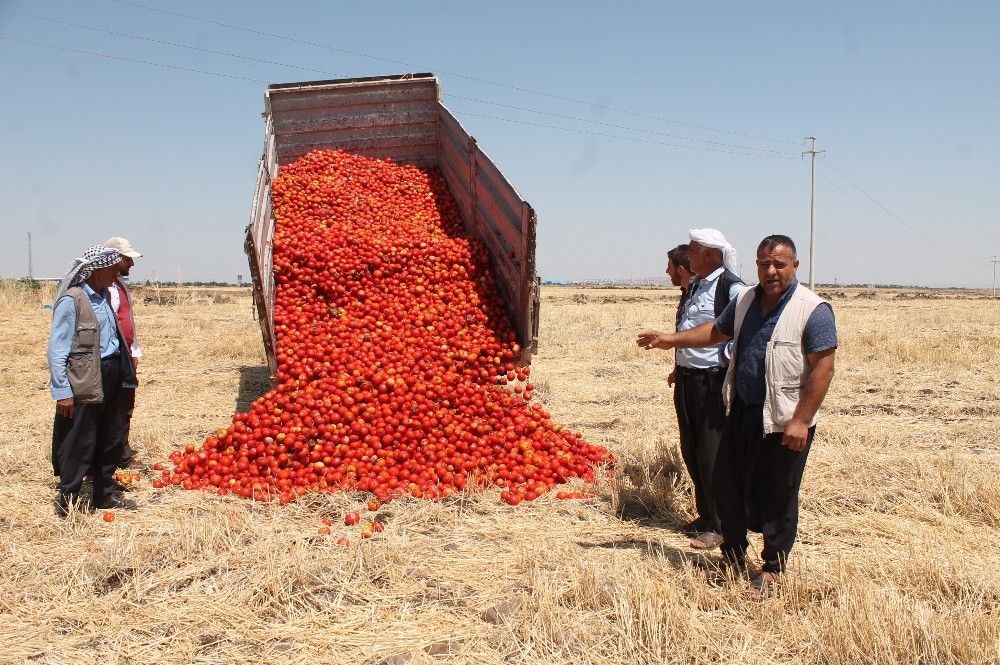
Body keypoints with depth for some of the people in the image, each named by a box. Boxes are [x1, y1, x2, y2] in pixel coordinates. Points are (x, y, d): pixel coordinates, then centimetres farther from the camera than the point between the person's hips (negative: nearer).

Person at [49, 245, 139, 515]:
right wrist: (62, 391, -16)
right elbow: (57, 350, -14)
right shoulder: (71, 300, -13)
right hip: (84, 384, -8)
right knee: (79, 445, 1)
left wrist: (124, 375, 11)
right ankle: (67, 501, 15)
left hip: (109, 379, 8)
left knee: (111, 441, 16)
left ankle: (105, 494, 29)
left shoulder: (104, 296, 11)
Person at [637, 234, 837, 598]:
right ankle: (733, 554, 34)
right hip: (742, 412, 7)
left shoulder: (813, 310, -15)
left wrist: (801, 421, -22)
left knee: (777, 497, 5)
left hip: (783, 421, -7)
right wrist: (670, 340, 16)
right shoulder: (746, 301, 7)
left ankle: (773, 568, 22)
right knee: (726, 485, 14)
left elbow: (823, 368, -18)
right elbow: (716, 330, 22)